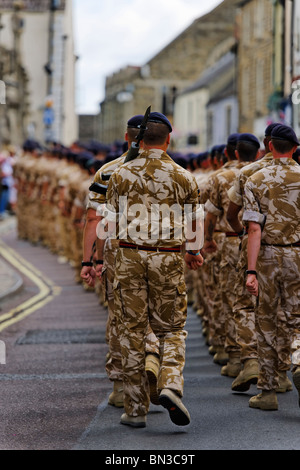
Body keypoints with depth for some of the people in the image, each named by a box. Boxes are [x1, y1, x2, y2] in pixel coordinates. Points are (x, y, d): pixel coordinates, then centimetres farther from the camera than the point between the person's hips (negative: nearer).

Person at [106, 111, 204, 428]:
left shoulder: (121, 174, 2)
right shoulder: (182, 177, 0)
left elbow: (110, 218, 10)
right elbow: (194, 221, 9)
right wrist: (194, 252, 28)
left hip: (129, 255, 1)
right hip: (168, 258, -1)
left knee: (132, 330, 6)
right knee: (172, 328, 11)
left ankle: (135, 408, 8)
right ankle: (171, 384, -15)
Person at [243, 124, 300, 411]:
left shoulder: (256, 181, -4)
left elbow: (254, 229, -11)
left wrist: (251, 271, -13)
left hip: (267, 256, -1)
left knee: (266, 322, 10)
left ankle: (268, 391, 12)